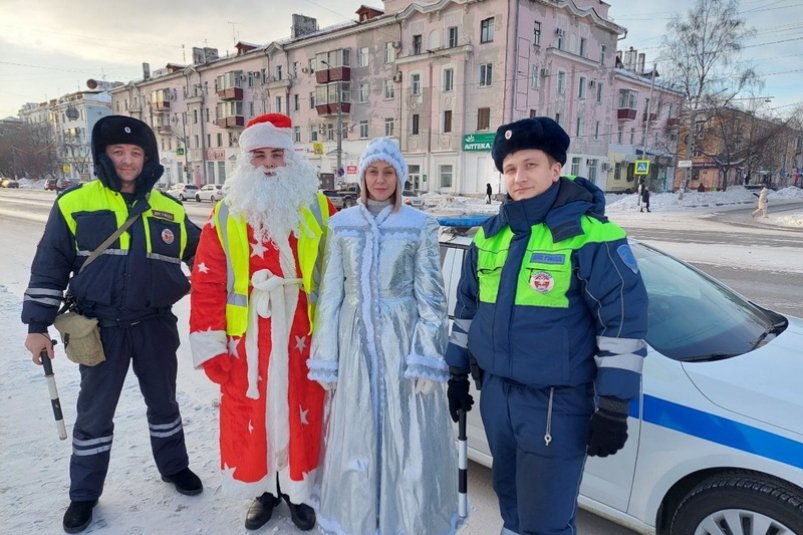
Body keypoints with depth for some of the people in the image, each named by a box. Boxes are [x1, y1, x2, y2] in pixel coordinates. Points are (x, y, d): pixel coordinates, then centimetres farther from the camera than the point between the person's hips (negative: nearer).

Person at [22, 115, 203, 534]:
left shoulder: (170, 210, 1)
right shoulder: (74, 203, -5)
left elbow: (202, 255, 12)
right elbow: (49, 267, -2)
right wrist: (38, 325, -3)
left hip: (155, 326, 2)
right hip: (100, 329, -1)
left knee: (163, 403, 18)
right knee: (94, 413, 12)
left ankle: (174, 466, 39)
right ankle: (84, 494, 32)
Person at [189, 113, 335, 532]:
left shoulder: (318, 209, -1)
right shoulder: (226, 216, -1)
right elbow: (207, 285, -3)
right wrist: (210, 346, -5)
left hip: (302, 337, 0)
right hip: (247, 340, 1)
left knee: (301, 415, 12)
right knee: (251, 416, 13)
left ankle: (296, 491, 35)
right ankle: (264, 489, 37)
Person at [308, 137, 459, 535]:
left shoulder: (420, 226, -2)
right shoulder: (341, 225, 3)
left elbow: (431, 297, -3)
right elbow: (330, 295, 4)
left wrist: (426, 360, -9)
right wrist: (326, 359, 2)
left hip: (403, 341, -2)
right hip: (355, 342, 2)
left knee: (408, 440, 5)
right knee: (356, 437, 12)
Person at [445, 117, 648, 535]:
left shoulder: (591, 236, -14)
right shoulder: (488, 237, 5)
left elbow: (624, 323, -13)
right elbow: (466, 308, 14)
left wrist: (613, 409, -13)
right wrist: (457, 373, 16)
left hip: (556, 403, -6)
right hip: (496, 393, 6)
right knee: (510, 499, 23)